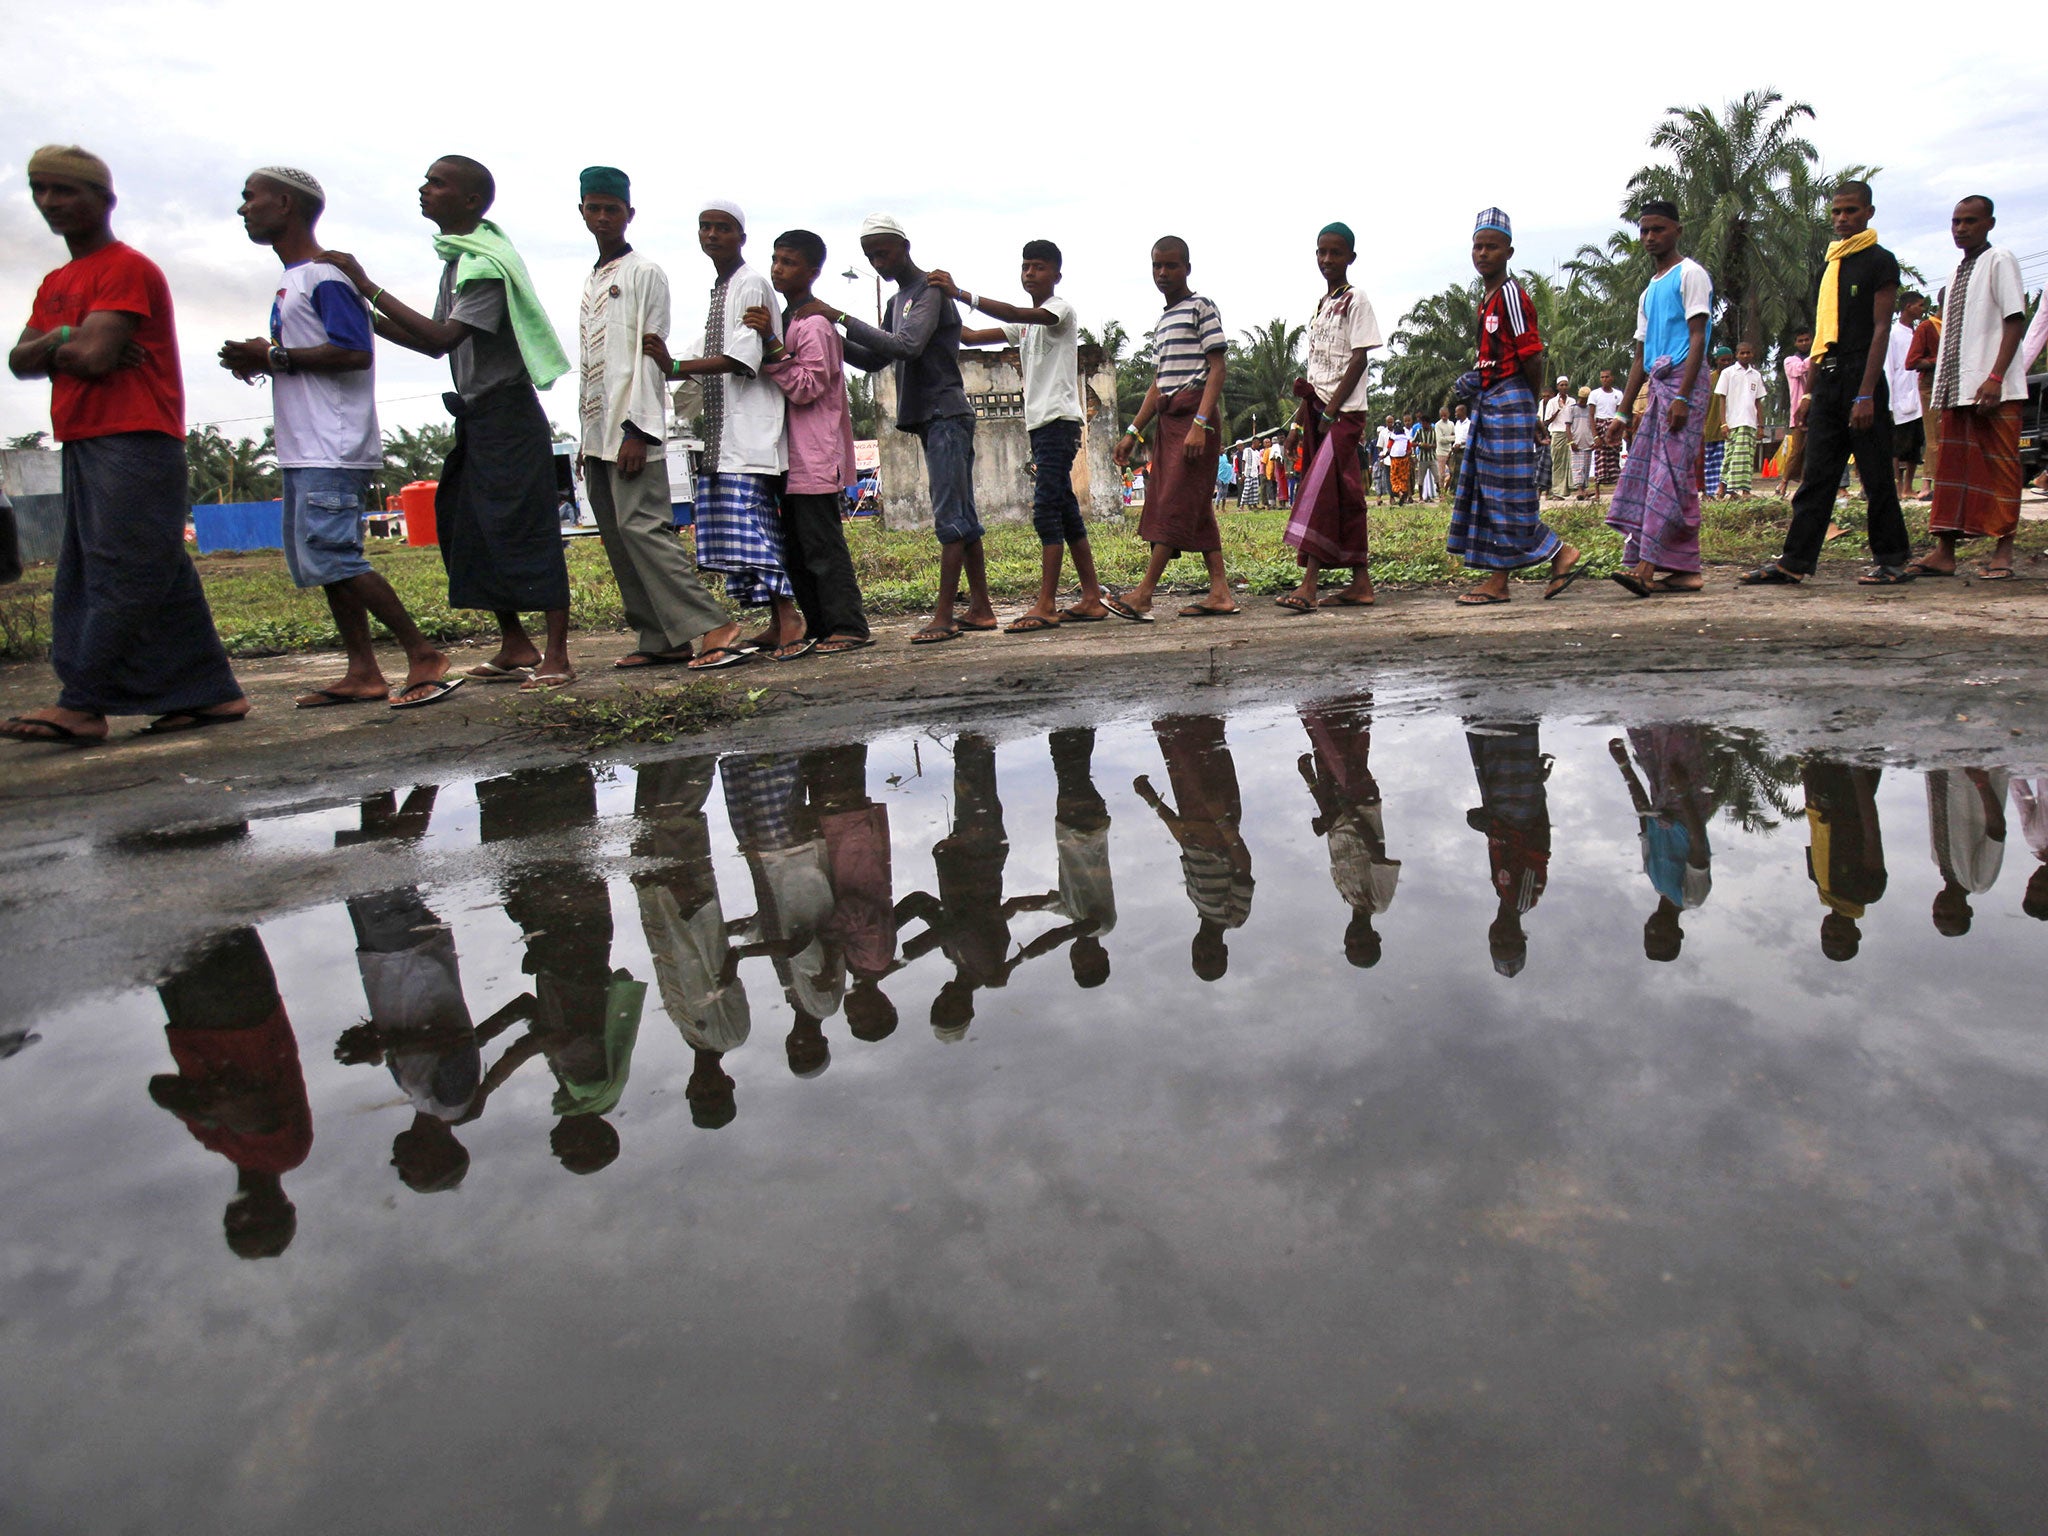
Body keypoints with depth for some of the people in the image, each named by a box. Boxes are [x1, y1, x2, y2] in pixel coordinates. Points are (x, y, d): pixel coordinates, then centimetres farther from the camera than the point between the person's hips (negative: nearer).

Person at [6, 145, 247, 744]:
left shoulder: (128, 268, -5)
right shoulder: (55, 283, 23)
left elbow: (96, 354, -15)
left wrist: (55, 346, 5)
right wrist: (61, 342, -5)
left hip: (134, 442, -9)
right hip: (82, 444, 9)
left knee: (120, 574, -10)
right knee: (163, 579, 6)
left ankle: (82, 704, -12)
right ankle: (211, 693, 8)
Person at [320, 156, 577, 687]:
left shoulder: (486, 263, -14)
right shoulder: (459, 258, 17)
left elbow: (444, 336, -24)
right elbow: (436, 343, 18)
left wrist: (367, 287, -20)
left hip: (507, 414, -10)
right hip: (477, 418, 10)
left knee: (525, 532, -9)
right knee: (466, 531, 10)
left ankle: (556, 656, -6)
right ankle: (515, 648, 15)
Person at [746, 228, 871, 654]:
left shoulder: (814, 323, -9)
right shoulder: (785, 319, 20)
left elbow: (806, 387, -18)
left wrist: (771, 343, -22)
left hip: (815, 456, -10)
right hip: (793, 457, 10)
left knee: (822, 544, -8)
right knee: (796, 548, 10)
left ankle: (847, 627, -3)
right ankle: (819, 628, 15)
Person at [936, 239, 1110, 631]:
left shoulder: (1061, 310, -4)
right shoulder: (1025, 324, 23)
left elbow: (1014, 314, -23)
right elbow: (971, 337, 20)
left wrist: (959, 294, -30)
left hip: (1059, 421, -9)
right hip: (1040, 423, 9)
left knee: (1047, 510, -16)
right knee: (1065, 512, 7)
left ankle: (1046, 605, -19)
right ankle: (1092, 598, 9)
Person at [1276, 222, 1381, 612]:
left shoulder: (1356, 300, -4)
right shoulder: (1320, 306, 18)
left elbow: (1359, 360, -12)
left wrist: (1330, 412, -17)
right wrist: (1298, 422, 15)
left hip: (1345, 412, -8)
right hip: (1319, 411, 8)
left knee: (1320, 491, -18)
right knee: (1343, 496, 8)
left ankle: (1308, 586, -24)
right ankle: (1361, 583, 12)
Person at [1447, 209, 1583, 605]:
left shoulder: (1511, 295, -12)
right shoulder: (1486, 299, 16)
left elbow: (1532, 357, -14)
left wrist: (1530, 402, -4)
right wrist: (1474, 381, 10)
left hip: (1509, 401, -10)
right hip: (1489, 402, 10)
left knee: (1507, 495, -9)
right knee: (1486, 490, 7)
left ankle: (1562, 555, 2)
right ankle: (1498, 581, 9)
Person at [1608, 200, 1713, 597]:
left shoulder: (1690, 274, 0)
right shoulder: (1648, 291, 24)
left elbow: (1697, 337, -10)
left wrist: (1682, 396, -20)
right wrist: (1624, 412, 18)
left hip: (1683, 381, -8)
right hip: (1657, 385, 9)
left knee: (1668, 474, -15)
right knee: (1642, 472, 2)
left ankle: (1647, 566, -25)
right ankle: (1685, 570, 4)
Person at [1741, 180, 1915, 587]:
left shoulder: (1880, 261, -2)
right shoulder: (1831, 265, 19)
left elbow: (1880, 330, -10)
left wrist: (1866, 394, -18)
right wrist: (1810, 392, 15)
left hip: (1861, 375, -7)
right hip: (1829, 379, 7)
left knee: (1876, 474, -2)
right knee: (1816, 474, 2)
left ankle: (1893, 560, 6)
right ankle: (1794, 562, 0)